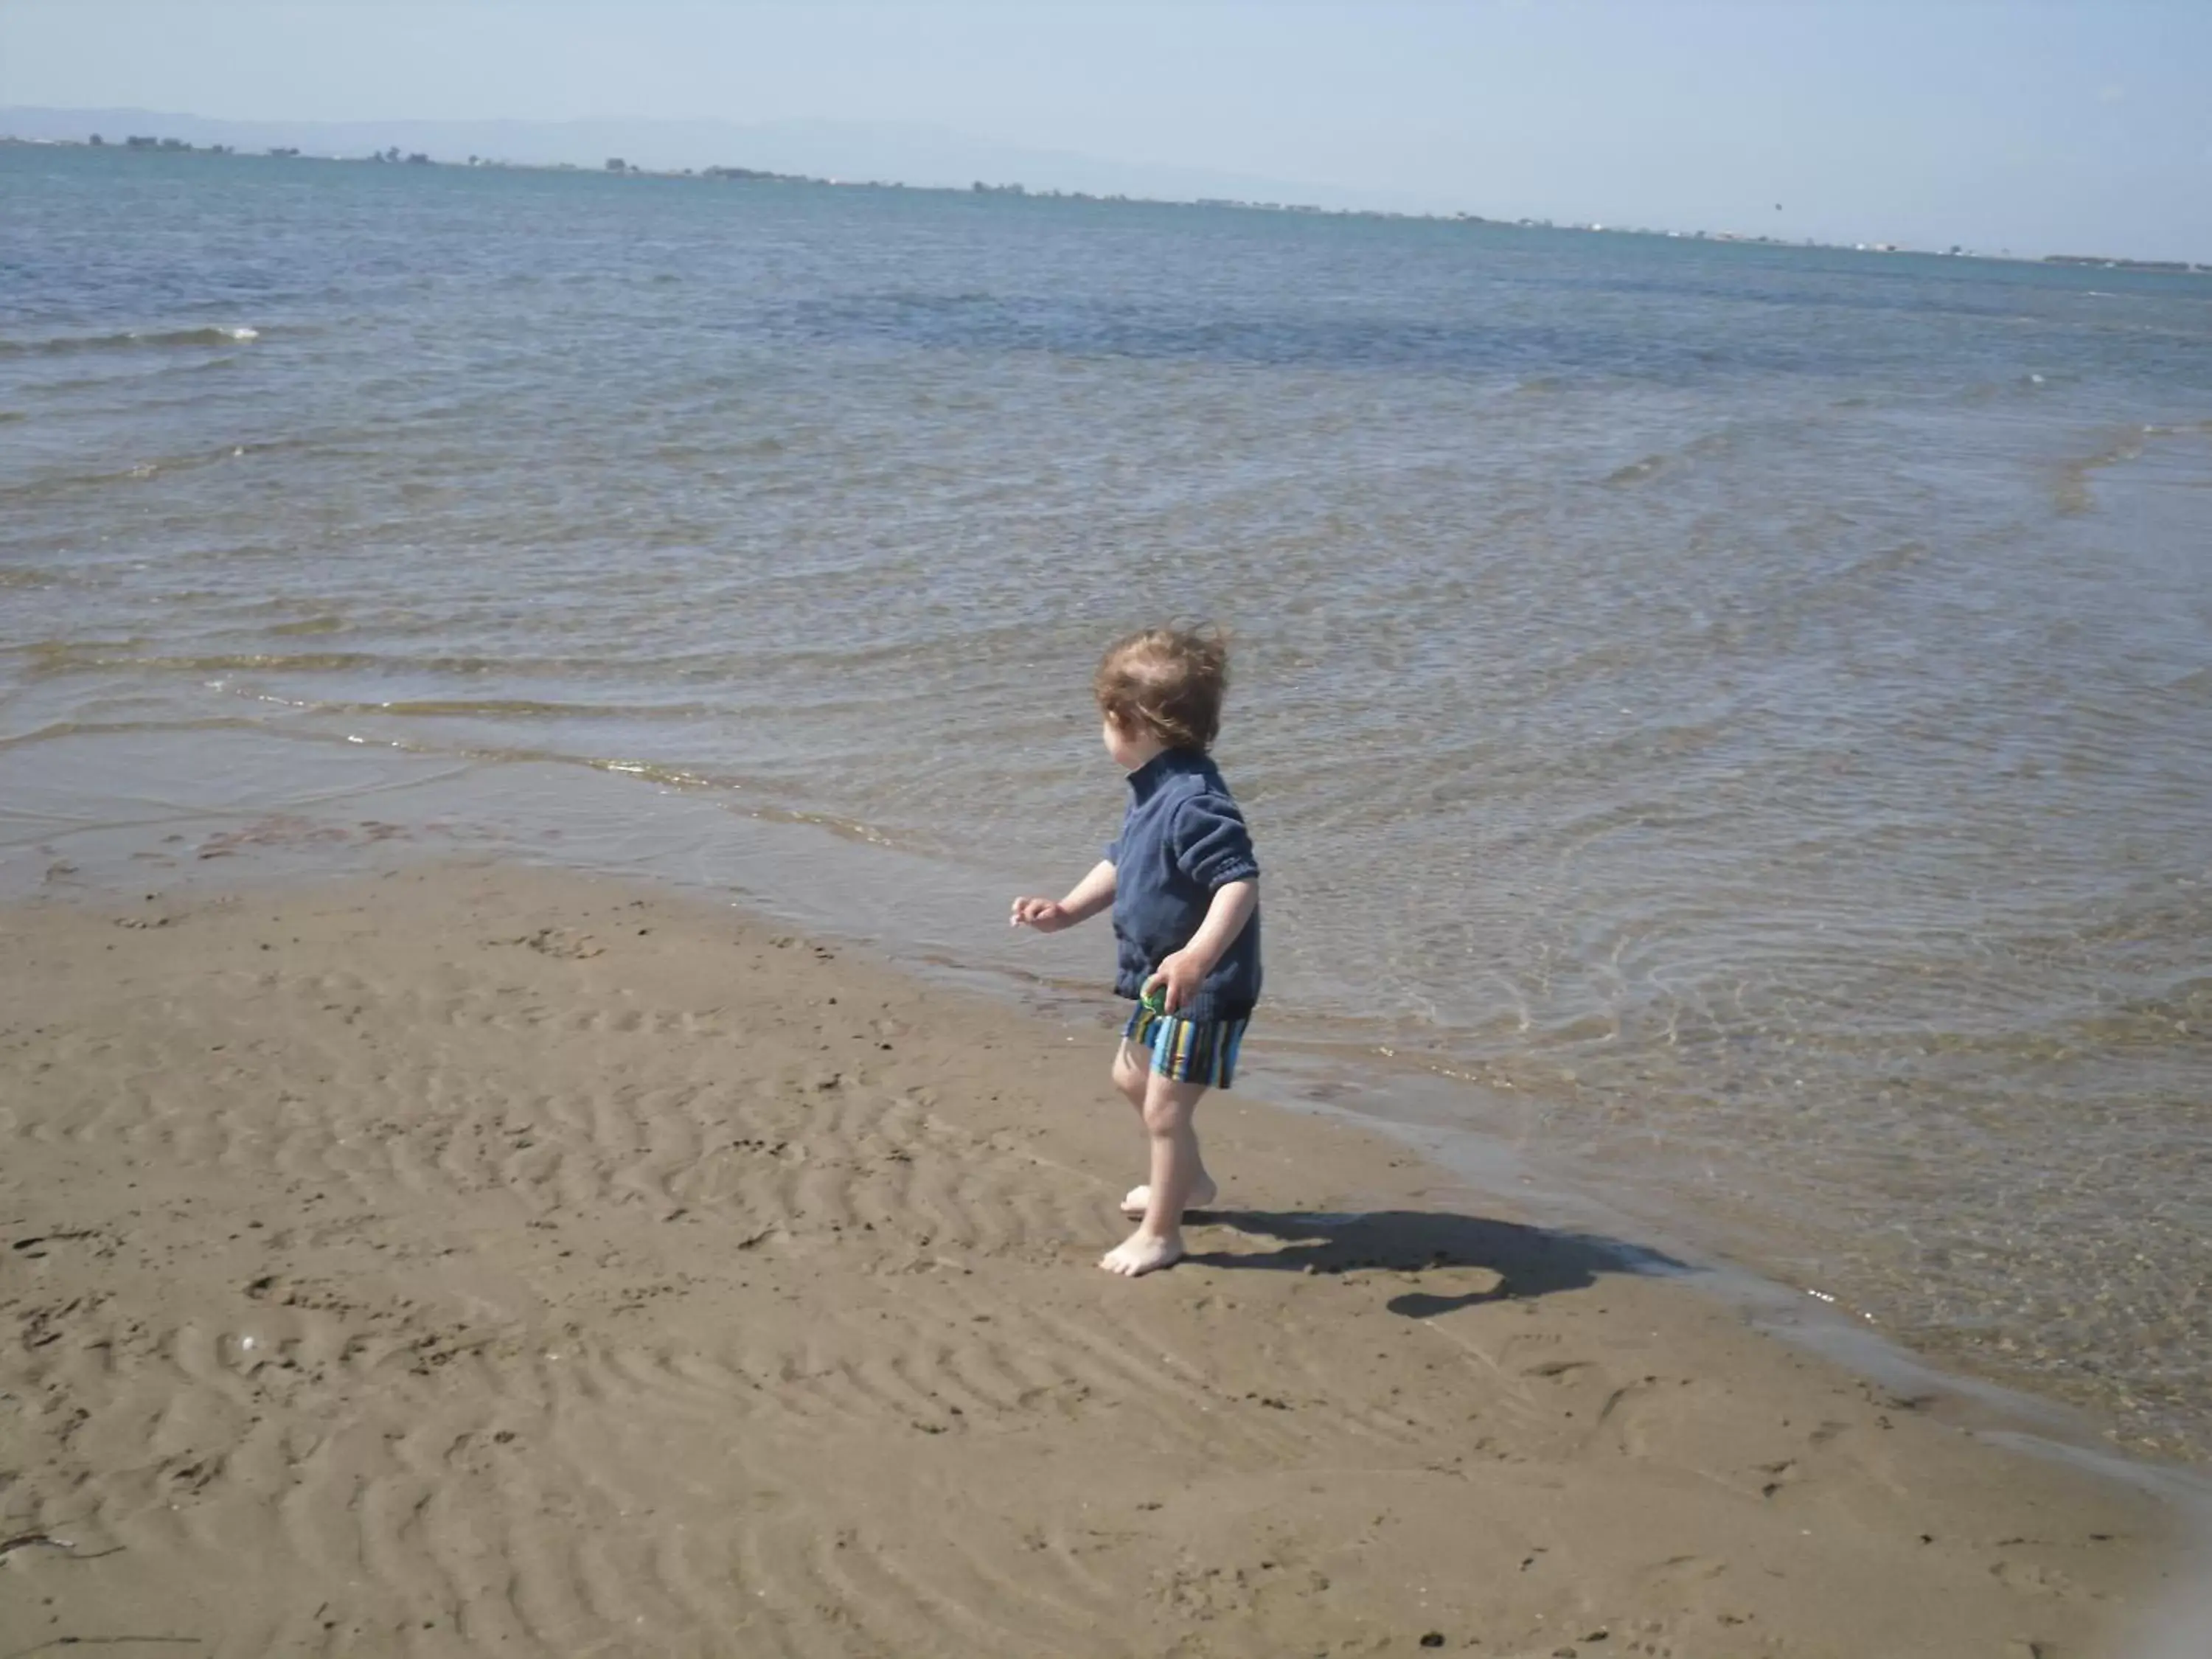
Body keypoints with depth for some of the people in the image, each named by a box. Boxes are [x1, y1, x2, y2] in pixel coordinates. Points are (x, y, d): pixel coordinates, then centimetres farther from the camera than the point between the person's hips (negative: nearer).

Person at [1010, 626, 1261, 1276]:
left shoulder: (1193, 801, -29)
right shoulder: (1154, 789, 4)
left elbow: (1240, 882, -38)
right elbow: (1121, 863, 19)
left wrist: (1197, 957, -49)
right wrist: (1067, 911, 9)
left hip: (1203, 990, -11)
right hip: (1160, 981, 11)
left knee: (1164, 1110, -1)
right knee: (1132, 1076, 27)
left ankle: (1160, 1233, 17)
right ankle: (1189, 1181, 47)